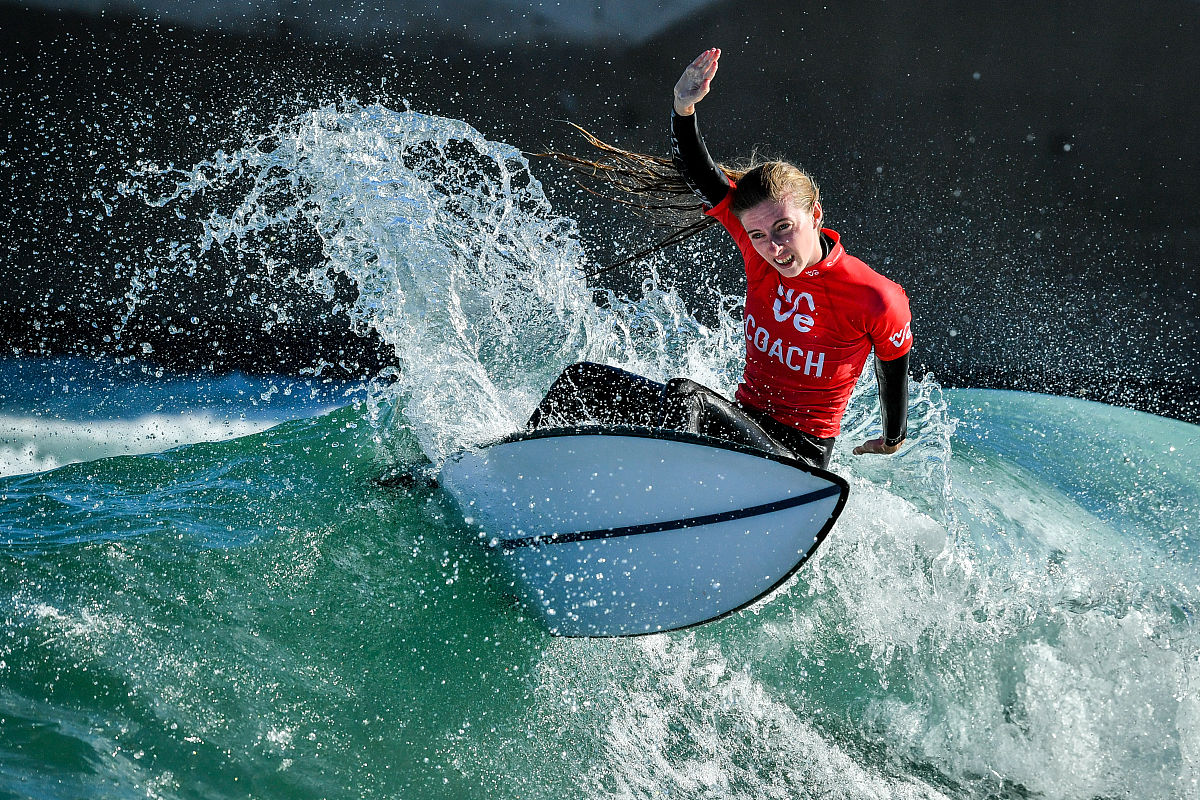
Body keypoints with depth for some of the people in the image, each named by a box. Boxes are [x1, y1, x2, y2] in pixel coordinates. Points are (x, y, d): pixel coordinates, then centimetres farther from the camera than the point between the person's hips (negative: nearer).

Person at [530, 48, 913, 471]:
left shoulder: (878, 301, -19)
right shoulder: (760, 249, -6)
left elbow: (894, 366, 0)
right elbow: (699, 175, -11)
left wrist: (891, 440, 16)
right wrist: (684, 107, -30)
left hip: (795, 458, -6)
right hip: (742, 423, 6)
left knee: (685, 394, -35)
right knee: (583, 380, 2)